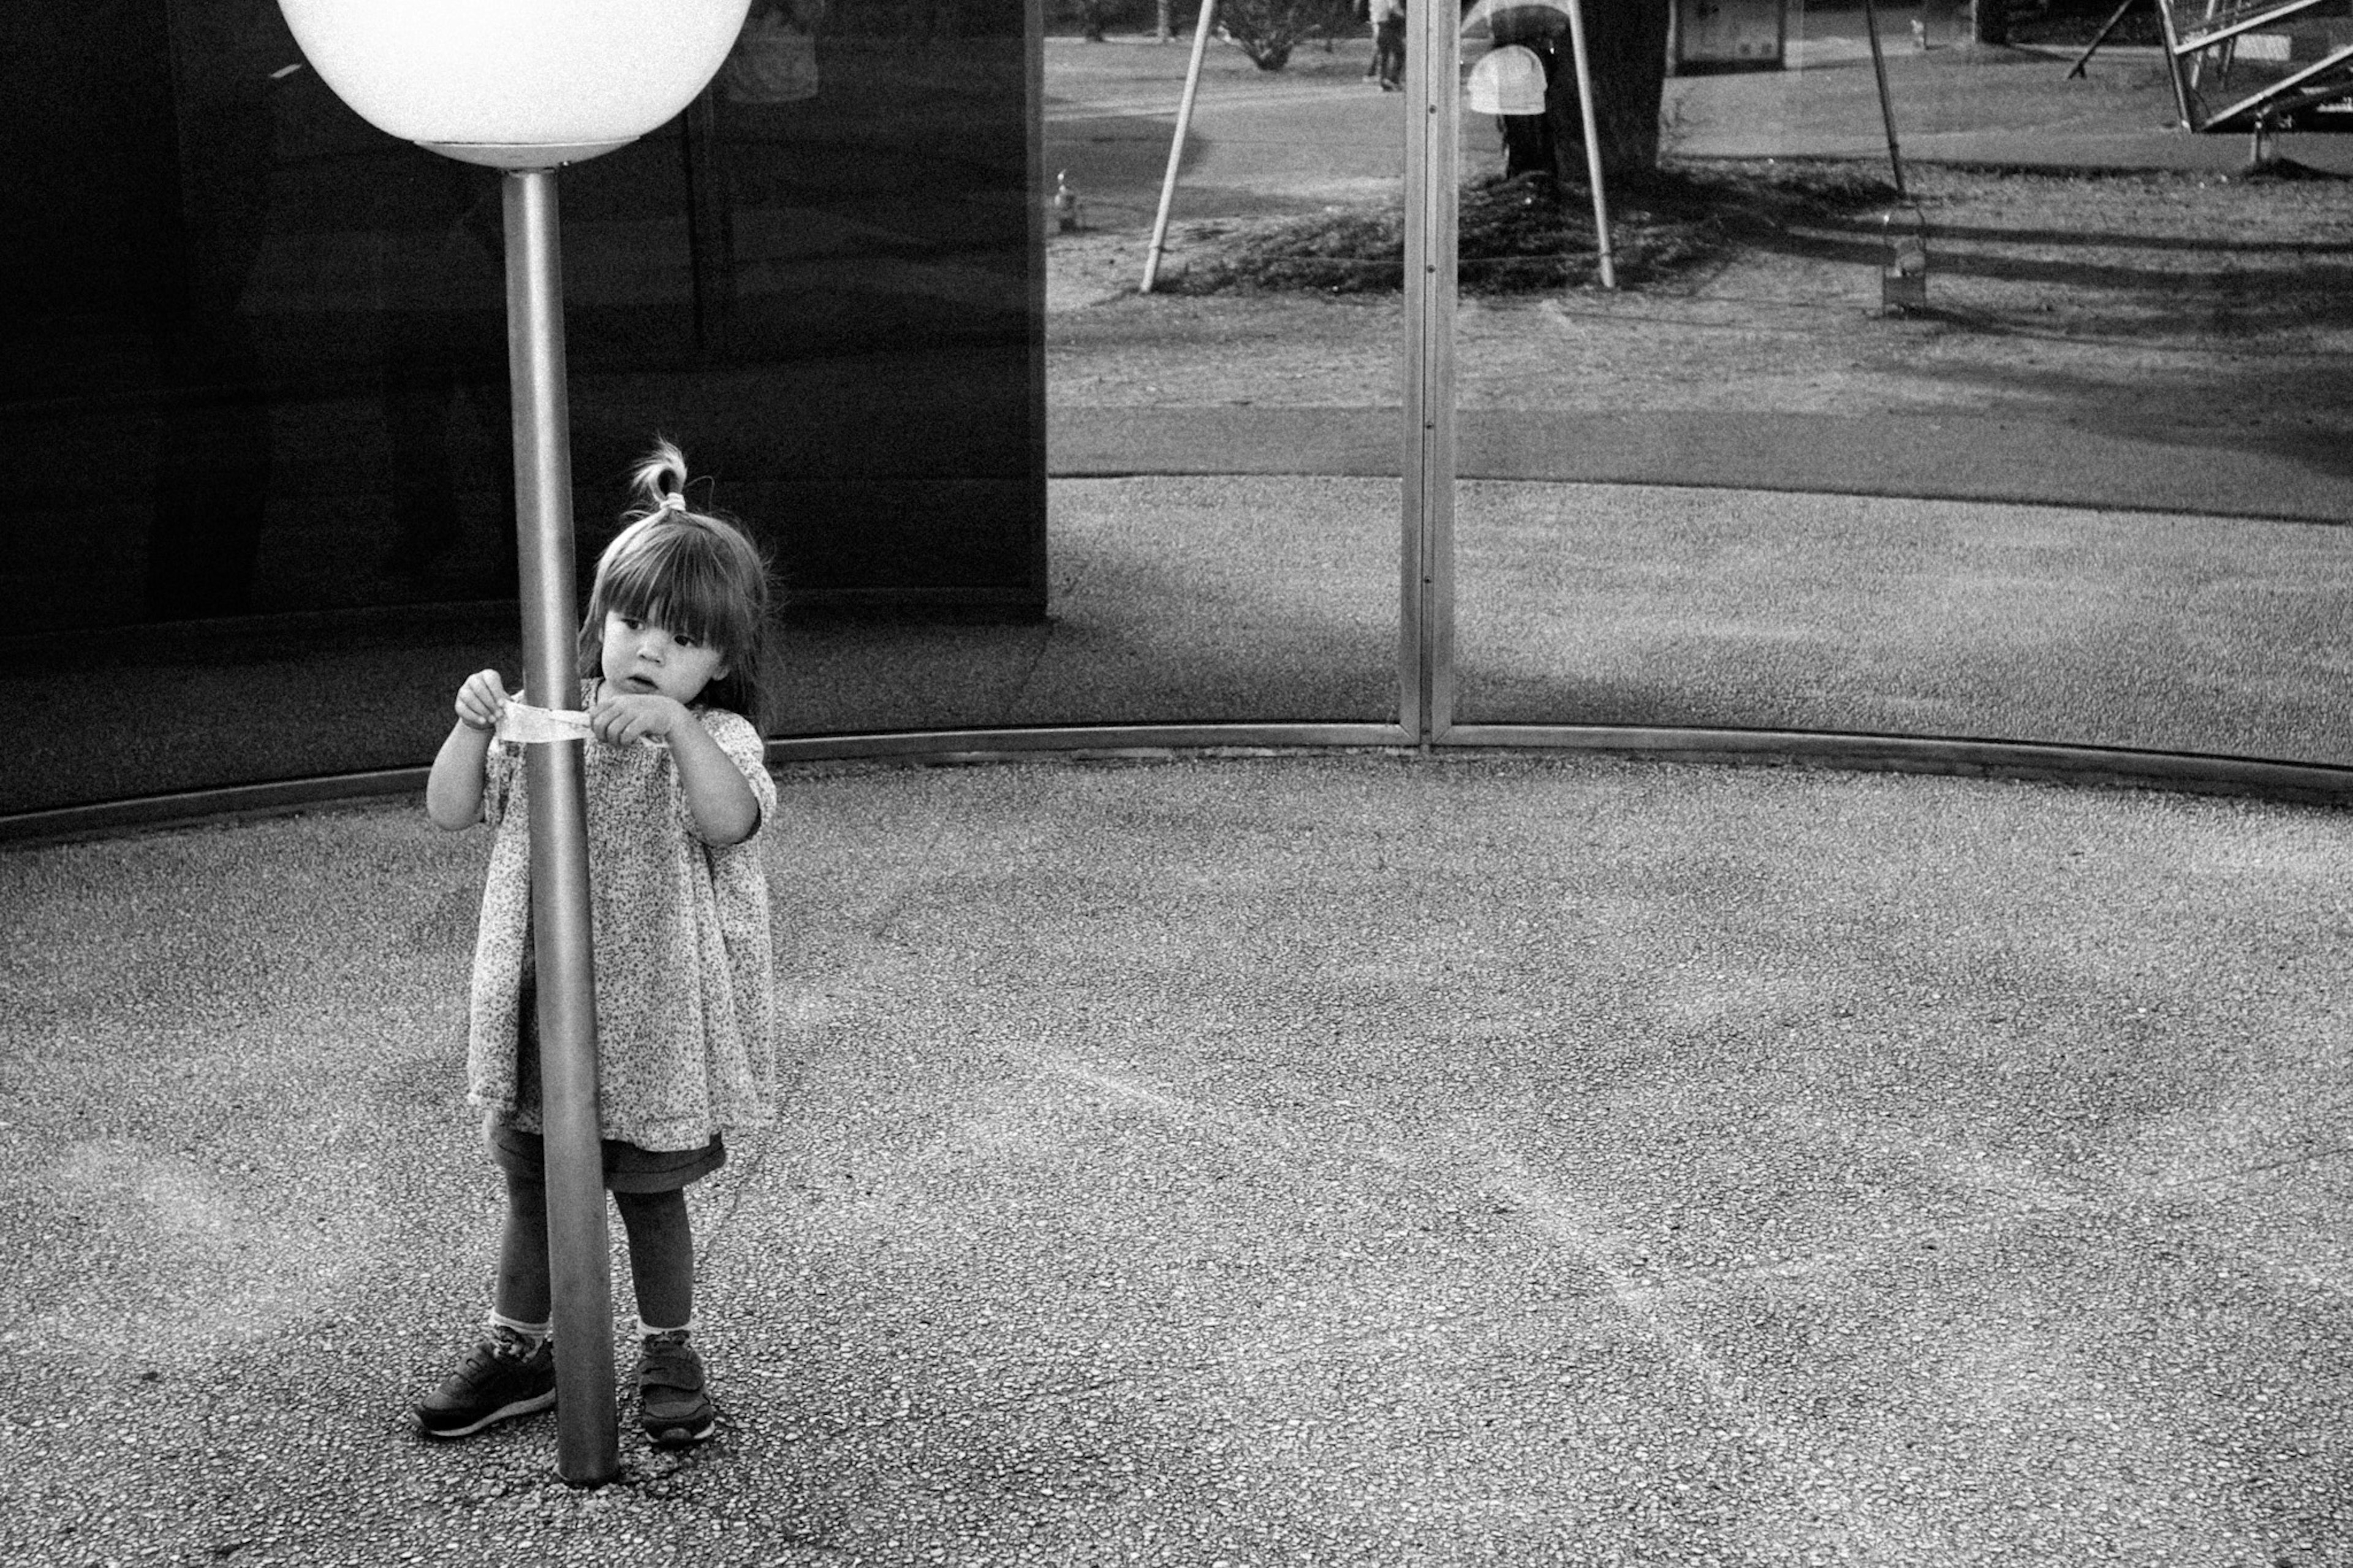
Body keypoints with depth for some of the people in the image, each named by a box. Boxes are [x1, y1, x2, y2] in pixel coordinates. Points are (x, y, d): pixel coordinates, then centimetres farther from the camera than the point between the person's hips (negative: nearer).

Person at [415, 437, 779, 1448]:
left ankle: (669, 1357, 29)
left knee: (651, 1198, 10)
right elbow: (450, 811, 0)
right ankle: (520, 1350, 33)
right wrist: (475, 725, -16)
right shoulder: (545, 722, 2)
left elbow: (733, 820, -30)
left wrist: (674, 724, -41)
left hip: (656, 1018, -4)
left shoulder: (716, 740, -10)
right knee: (532, 1190, 16)